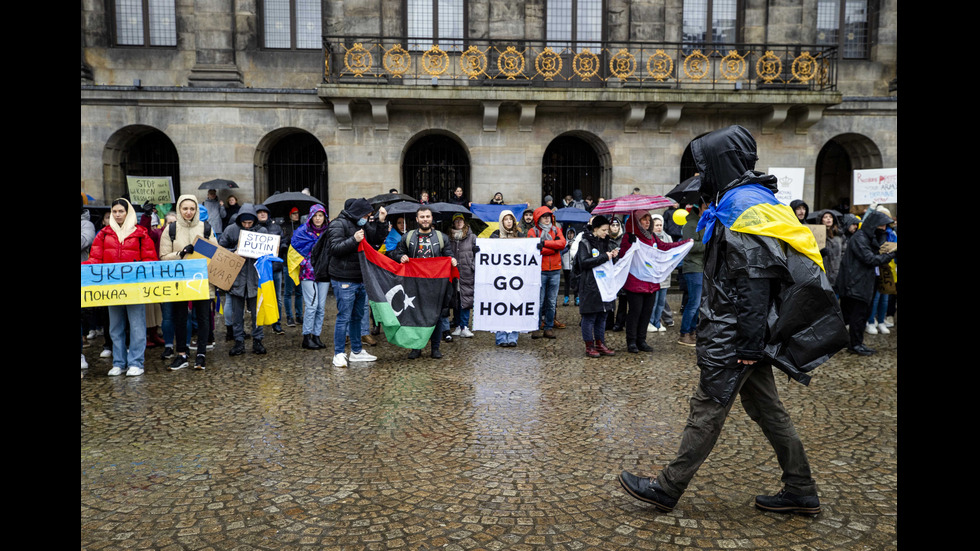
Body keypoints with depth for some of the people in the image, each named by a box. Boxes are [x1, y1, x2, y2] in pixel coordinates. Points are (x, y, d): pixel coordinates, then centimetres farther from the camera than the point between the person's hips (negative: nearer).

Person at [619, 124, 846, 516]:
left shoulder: (743, 205, -17)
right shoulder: (748, 200, 15)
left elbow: (754, 281, -23)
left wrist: (749, 343, -22)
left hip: (735, 335, -10)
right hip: (743, 333, 10)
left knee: (707, 408, -2)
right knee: (765, 408, 15)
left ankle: (667, 489, 9)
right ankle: (801, 492, 25)